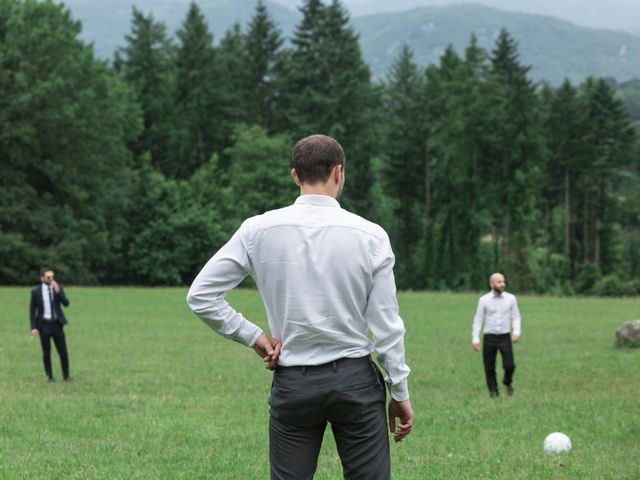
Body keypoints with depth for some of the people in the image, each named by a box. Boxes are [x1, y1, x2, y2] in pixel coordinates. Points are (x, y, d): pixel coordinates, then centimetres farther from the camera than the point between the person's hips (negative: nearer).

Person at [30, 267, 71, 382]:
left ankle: (66, 376, 11)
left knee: (63, 351, 0)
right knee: (46, 353, 3)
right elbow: (32, 310, 0)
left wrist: (57, 291, -20)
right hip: (44, 324, -1)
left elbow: (66, 303, -8)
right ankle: (50, 376, 14)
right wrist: (33, 327, -7)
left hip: (57, 324, 1)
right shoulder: (36, 291, -3)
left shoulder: (58, 288, 2)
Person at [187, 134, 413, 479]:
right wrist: (399, 392, 6)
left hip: (292, 383, 1)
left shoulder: (258, 230, -3)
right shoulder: (369, 235, -5)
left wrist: (253, 336, 4)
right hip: (356, 379, -1)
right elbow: (386, 324, -3)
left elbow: (201, 296, -2)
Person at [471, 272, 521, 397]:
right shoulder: (484, 300, -2)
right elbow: (478, 320, 1)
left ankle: (507, 382, 22)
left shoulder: (511, 298, 1)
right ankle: (493, 390, 25)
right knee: (489, 367, 4)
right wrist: (475, 339, -5)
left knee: (509, 365, -10)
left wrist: (516, 332, -13)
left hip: (505, 337, 0)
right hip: (489, 337, 0)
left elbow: (516, 317, 4)